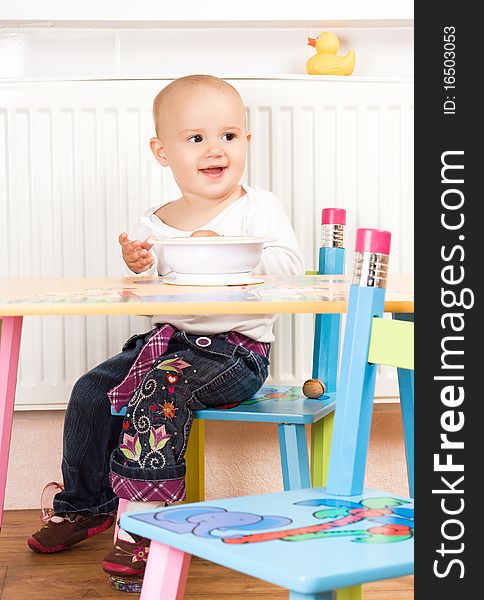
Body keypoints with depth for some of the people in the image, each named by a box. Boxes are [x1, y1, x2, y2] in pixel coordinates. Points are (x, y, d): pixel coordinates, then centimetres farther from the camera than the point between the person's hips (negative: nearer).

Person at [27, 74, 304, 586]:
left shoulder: (258, 208, -4)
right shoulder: (154, 224, 8)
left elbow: (290, 267, -18)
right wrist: (140, 271, -11)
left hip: (236, 347, -6)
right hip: (168, 336, 6)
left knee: (160, 389, -28)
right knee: (91, 392, -1)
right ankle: (85, 505, 19)